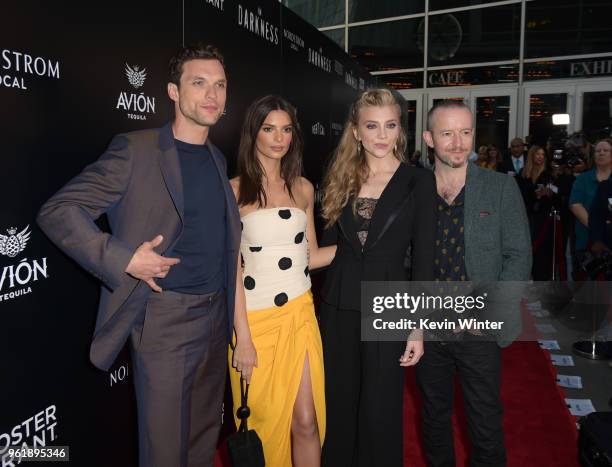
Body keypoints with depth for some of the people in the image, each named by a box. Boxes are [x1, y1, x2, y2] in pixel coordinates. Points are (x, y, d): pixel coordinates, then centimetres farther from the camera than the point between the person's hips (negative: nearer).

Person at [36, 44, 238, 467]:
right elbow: (57, 211, -12)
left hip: (216, 315, 7)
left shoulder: (217, 159, 11)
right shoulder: (136, 149, -11)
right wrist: (123, 260, -19)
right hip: (165, 318, -6)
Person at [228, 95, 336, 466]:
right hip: (255, 318, -3)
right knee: (263, 421, 13)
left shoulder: (303, 188, 7)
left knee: (306, 422, 6)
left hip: (300, 313, 3)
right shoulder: (235, 190, -6)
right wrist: (243, 338, -11)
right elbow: (232, 267, -8)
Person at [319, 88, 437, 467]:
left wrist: (419, 327, -8)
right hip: (338, 308, 3)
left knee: (380, 412, 9)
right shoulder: (341, 180, 6)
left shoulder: (419, 181, -4)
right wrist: (318, 305, 3)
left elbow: (424, 259, -5)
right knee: (339, 405, 16)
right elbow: (329, 245, 9)